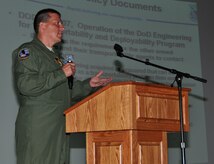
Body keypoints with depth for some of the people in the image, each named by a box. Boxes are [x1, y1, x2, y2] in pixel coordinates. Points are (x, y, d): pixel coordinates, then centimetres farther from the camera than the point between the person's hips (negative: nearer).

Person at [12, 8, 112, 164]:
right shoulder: (27, 51, -2)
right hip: (36, 127, -8)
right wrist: (62, 74, -13)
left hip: (59, 128, 8)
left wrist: (89, 84, 16)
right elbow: (26, 85, -18)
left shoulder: (55, 56, 25)